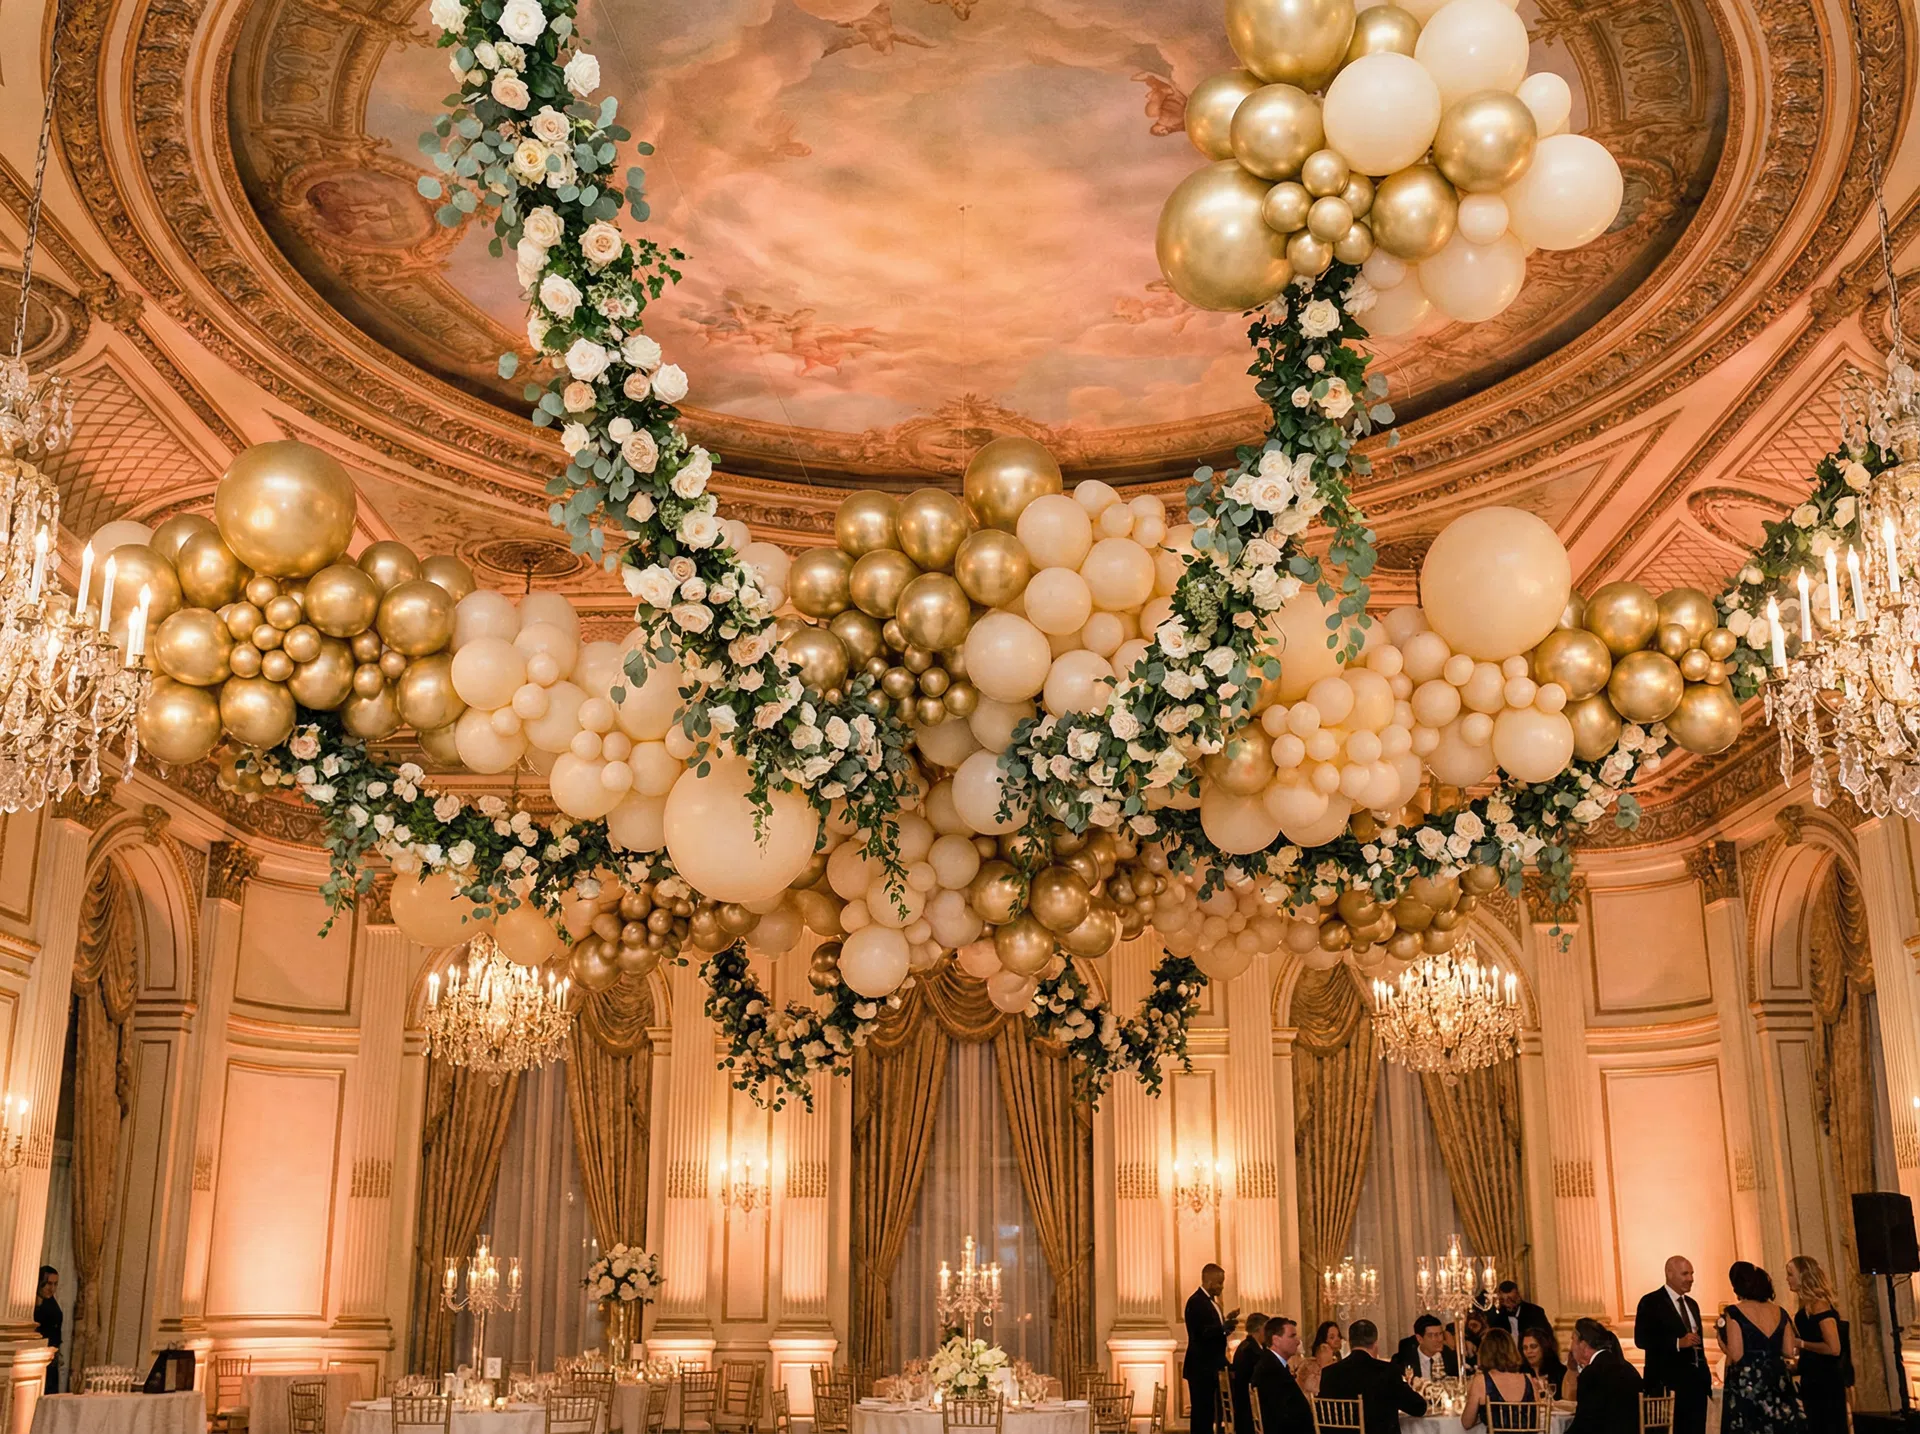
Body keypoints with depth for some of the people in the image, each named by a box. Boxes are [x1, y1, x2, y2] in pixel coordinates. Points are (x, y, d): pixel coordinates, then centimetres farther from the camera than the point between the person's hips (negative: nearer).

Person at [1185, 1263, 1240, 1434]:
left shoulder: (1210, 1301, 16)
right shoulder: (1196, 1302, -15)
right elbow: (1200, 1333, -24)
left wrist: (1225, 1321, 4)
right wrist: (1224, 1327, -33)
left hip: (1212, 1367, 9)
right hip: (1201, 1368, -9)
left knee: (1208, 1413, 10)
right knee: (1202, 1413, -6)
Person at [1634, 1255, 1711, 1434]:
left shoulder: (1692, 1304, 18)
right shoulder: (1651, 1302, -7)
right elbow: (1641, 1339, -16)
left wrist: (1706, 1375, 15)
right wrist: (1678, 1342, -22)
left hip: (1696, 1381, 7)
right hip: (1668, 1384, -7)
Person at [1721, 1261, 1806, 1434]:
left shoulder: (1735, 1312, -9)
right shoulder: (1779, 1312, 7)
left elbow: (1736, 1355, -14)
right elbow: (1790, 1352, 8)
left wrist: (1722, 1340, 4)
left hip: (1746, 1385, -5)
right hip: (1777, 1382, 5)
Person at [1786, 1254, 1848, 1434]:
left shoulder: (1819, 1304, -19)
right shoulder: (1806, 1306, 8)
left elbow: (1834, 1348, -24)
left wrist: (1801, 1344, -16)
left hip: (1825, 1381, -9)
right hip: (1813, 1380, 9)